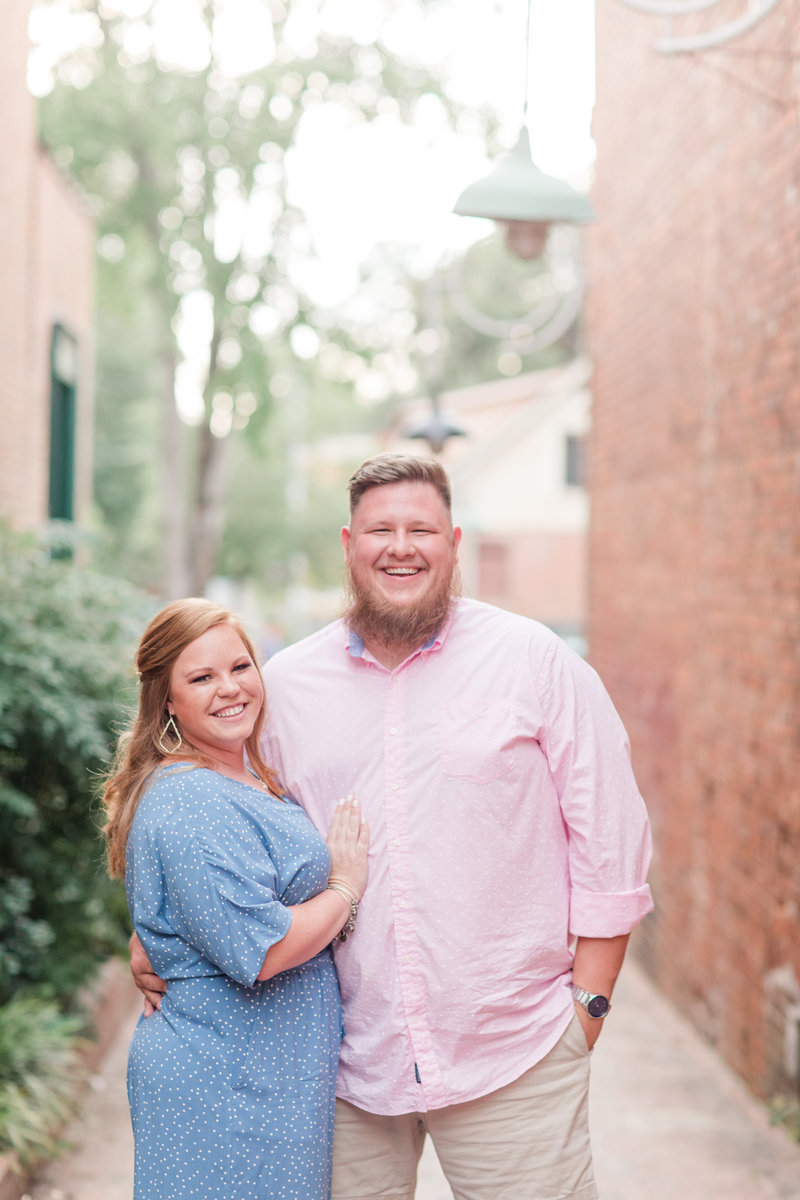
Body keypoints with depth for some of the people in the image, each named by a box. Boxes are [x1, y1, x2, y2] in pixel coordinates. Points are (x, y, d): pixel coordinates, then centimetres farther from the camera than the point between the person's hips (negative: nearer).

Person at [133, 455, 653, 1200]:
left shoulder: (535, 661, -2)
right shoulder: (285, 683, 6)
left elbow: (610, 838, 1)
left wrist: (588, 999, -1)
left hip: (513, 1052, -2)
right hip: (346, 1056, 2)